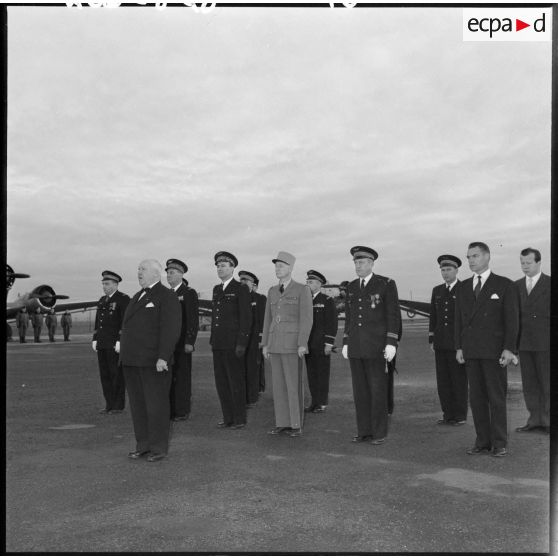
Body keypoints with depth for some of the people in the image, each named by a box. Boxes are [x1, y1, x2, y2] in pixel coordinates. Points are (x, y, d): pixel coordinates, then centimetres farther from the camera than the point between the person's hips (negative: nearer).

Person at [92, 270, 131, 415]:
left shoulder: (123, 299, -8)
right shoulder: (102, 300, 16)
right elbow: (98, 322, 19)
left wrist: (120, 341, -20)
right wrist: (95, 339, 11)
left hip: (115, 343, -7)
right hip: (102, 344, 7)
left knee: (117, 374, -3)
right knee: (105, 374, 8)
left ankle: (119, 405, 4)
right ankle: (109, 404, 15)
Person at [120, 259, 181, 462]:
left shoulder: (167, 297, -7)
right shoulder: (138, 297, 19)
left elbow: (170, 330, -16)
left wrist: (163, 357, -23)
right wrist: (125, 355, 15)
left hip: (154, 362, -8)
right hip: (133, 361, 8)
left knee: (156, 404, -1)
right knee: (138, 405, 10)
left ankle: (159, 447, 9)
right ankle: (143, 445, 19)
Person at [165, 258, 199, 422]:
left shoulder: (189, 293, -4)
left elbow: (193, 320, -10)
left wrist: (189, 342, -16)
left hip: (182, 345, -6)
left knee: (182, 378, -2)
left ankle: (183, 412, 5)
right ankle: (170, 411, 13)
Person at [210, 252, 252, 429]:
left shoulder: (241, 289, -5)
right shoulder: (216, 289, 16)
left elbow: (246, 318, -10)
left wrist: (241, 344, -15)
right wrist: (212, 340, 15)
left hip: (233, 344, -7)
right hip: (218, 344, 7)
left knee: (236, 381, 0)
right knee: (221, 381, 9)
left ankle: (240, 419, 9)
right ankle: (228, 418, 18)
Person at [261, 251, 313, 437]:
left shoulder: (303, 290, -6)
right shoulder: (272, 291, 13)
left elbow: (306, 319, -11)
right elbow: (268, 319, 14)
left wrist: (302, 345, -18)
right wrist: (265, 344, 9)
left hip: (293, 342, -6)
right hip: (276, 342, 6)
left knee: (294, 383, -4)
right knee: (278, 383, 6)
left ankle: (296, 424, 5)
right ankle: (282, 422, 14)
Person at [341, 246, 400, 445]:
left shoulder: (386, 284, -6)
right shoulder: (352, 287, 11)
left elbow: (394, 315, -9)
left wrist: (391, 343, -16)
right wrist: (346, 343, 11)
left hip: (376, 346, -5)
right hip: (356, 346, 5)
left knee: (378, 390, -1)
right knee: (360, 389, 7)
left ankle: (379, 432, 9)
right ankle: (364, 430, 15)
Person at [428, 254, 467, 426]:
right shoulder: (437, 291, 13)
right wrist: (431, 340, 10)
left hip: (458, 342, -5)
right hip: (441, 344, 5)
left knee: (459, 379, -1)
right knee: (443, 379, 5)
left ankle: (460, 415, 8)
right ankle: (448, 413, 13)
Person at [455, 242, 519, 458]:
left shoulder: (504, 285, 0)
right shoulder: (464, 287, 13)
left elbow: (512, 318, -5)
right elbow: (459, 319, 13)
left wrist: (509, 349, -12)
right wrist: (459, 347, 6)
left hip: (494, 351, -4)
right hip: (470, 351, 4)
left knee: (497, 398, -1)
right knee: (476, 397, 6)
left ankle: (499, 443, 8)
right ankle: (482, 441, 13)